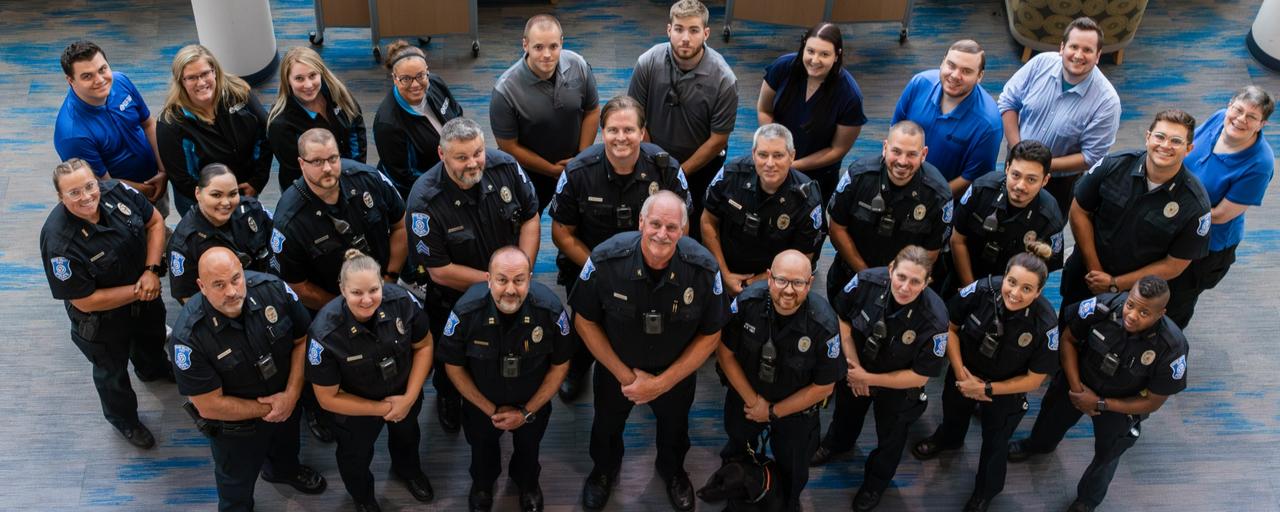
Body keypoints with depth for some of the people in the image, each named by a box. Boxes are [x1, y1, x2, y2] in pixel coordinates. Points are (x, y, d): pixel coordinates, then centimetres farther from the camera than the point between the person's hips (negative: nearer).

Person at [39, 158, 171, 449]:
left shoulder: (116, 192, -26)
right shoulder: (59, 243, -39)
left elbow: (155, 222, -9)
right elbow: (86, 301, -30)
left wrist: (151, 271, -21)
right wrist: (137, 292, -24)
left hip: (147, 292, 5)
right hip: (103, 319, -5)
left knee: (152, 337, 36)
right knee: (112, 371, 23)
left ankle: (152, 370, 71)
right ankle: (124, 419, 53)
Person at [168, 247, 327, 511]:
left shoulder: (272, 289, -28)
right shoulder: (188, 337, -37)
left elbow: (303, 340, -13)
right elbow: (209, 406, -28)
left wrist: (291, 395, -22)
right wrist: (267, 409, -22)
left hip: (287, 402, 4)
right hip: (235, 425, -4)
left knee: (286, 446, 36)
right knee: (237, 480, 26)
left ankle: (284, 470, 70)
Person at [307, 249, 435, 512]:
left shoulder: (401, 301, -33)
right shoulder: (325, 333, -38)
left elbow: (424, 345, -13)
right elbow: (328, 398, -25)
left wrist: (410, 397, -18)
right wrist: (383, 408, -20)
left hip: (405, 393, 3)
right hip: (355, 405, -3)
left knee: (407, 433, 34)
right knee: (356, 454, 27)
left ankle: (408, 469, 70)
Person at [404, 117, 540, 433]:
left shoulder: (504, 166, -22)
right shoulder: (425, 201, -34)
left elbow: (530, 217, -7)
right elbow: (441, 272, -27)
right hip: (450, 298, -3)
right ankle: (447, 399, 58)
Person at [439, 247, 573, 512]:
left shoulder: (551, 309, -34)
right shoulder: (466, 311, -35)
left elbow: (560, 364, -16)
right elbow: (454, 366, -17)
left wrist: (527, 411, -13)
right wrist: (491, 409, -12)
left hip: (533, 401, 0)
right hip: (482, 401, 0)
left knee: (529, 446, 30)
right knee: (482, 446, 30)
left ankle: (528, 483, 64)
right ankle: (482, 482, 64)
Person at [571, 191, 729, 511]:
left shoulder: (703, 268, -30)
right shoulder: (606, 260, -32)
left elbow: (710, 335, -16)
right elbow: (585, 322, -17)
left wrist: (663, 382, -18)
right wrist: (625, 374, -17)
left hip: (676, 372, 1)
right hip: (616, 368, 0)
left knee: (674, 425, 30)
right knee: (607, 423, 29)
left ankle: (672, 469, 65)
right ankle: (604, 469, 63)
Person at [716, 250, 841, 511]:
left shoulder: (824, 324, -34)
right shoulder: (748, 301, -30)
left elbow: (823, 387, -20)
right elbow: (725, 353, -16)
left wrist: (773, 412, -14)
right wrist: (753, 400, -15)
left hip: (796, 407, -2)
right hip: (745, 395, 2)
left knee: (792, 468, 23)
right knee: (737, 450, 32)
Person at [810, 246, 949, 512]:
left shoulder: (934, 320, -39)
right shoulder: (867, 281, -34)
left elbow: (919, 376, -26)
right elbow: (840, 317, -14)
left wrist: (868, 379, -24)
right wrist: (854, 365, -18)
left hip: (898, 387, -2)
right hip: (855, 367, 2)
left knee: (890, 436, 26)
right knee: (846, 410, 34)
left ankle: (876, 480, 58)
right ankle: (836, 443, 69)